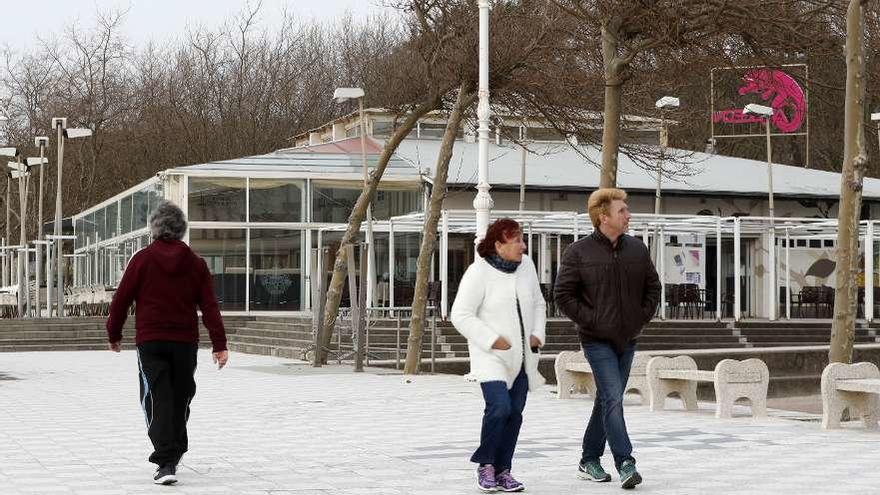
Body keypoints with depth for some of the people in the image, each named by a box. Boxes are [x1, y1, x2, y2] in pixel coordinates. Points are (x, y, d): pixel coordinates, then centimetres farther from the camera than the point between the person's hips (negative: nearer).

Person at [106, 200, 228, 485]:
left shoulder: (142, 259, -2)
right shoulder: (195, 263, 5)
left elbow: (121, 299, -1)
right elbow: (209, 305, 0)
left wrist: (114, 334, 13)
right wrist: (219, 344, -2)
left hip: (150, 342, -3)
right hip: (185, 342, 3)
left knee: (157, 401, -5)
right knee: (180, 398, 17)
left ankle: (166, 462, -19)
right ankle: (174, 451, 33)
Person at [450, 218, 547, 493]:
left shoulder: (526, 266, 5)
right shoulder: (478, 272, -13)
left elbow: (538, 304, 18)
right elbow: (461, 315, -13)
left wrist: (537, 334, 3)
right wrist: (492, 340, -18)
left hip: (521, 355, 6)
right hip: (491, 355, -6)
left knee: (515, 412, 5)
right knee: (499, 406, -19)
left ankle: (502, 471, 15)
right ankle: (485, 465, -1)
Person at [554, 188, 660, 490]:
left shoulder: (637, 249, 5)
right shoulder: (578, 253, -9)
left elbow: (653, 287, 16)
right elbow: (563, 294, -7)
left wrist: (643, 317, 4)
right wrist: (590, 320, -12)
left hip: (627, 339, 6)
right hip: (597, 340, -6)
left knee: (607, 400, 13)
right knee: (613, 399, -15)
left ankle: (589, 460, 24)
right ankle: (625, 464, -17)